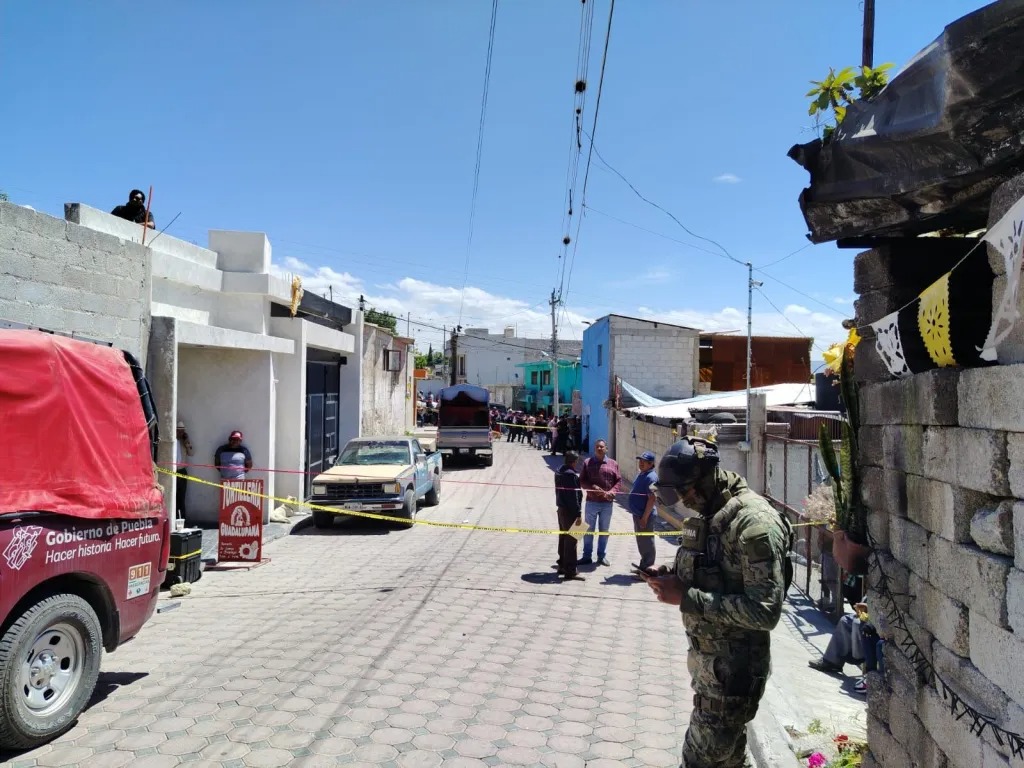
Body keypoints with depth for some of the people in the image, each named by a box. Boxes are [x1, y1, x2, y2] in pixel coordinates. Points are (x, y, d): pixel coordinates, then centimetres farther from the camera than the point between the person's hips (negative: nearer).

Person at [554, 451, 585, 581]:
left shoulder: (559, 472, 9)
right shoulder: (571, 475, -20)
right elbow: (574, 496, -22)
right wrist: (578, 514, -19)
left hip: (561, 509, 10)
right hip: (570, 511, -10)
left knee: (563, 538, 18)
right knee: (571, 541, -5)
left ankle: (562, 566, 28)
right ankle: (570, 571, -2)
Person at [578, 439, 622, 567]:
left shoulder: (613, 464, 4)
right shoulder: (587, 463, 1)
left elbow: (618, 480, 3)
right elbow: (582, 481, -1)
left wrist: (611, 492, -13)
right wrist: (592, 487, -17)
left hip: (607, 502, 1)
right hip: (591, 502, -1)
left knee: (604, 531, 11)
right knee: (589, 530, 6)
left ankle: (601, 556, 23)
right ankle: (587, 556, 16)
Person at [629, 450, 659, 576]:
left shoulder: (651, 477, -18)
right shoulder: (641, 474, 12)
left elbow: (652, 499, -23)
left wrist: (644, 517, -23)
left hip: (644, 516, -10)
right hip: (638, 514, 10)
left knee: (646, 543, -1)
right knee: (642, 542, 18)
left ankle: (647, 570, 7)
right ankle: (644, 567, 29)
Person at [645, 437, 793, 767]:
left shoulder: (755, 522, -23)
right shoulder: (707, 514, 5)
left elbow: (765, 610, -27)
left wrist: (687, 597, -27)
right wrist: (674, 578, -2)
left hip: (734, 669, -8)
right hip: (707, 661, 9)